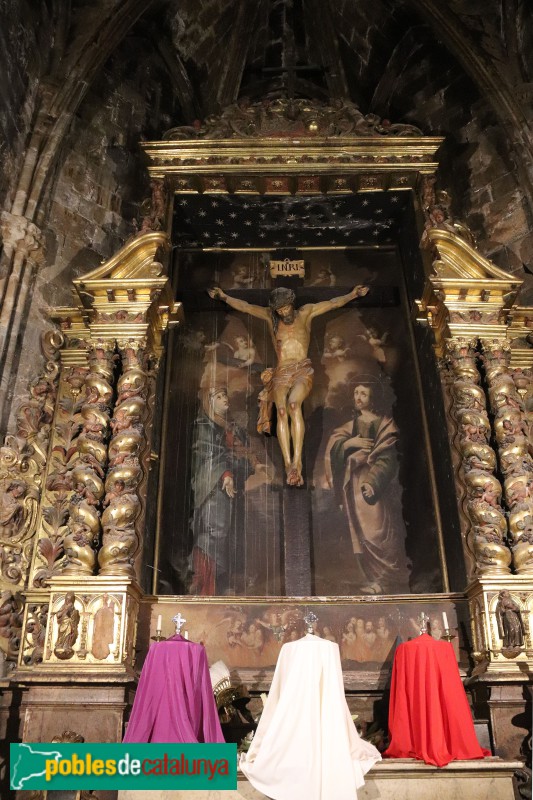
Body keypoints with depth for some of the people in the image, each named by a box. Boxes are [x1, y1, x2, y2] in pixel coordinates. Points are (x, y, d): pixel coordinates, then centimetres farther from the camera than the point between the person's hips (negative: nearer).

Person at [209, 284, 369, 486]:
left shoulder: (306, 313, 15)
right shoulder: (270, 317, 18)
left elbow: (333, 303, 13)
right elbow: (244, 306, 17)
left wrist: (353, 294, 6)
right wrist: (225, 297, 11)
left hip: (303, 371, -2)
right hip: (281, 373, 2)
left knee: (293, 403, -32)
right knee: (281, 409, -26)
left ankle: (297, 461, -39)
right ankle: (288, 465, -35)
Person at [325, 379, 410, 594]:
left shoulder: (385, 425, 0)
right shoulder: (351, 425, 16)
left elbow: (386, 458, -10)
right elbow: (332, 445, 3)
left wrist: (373, 481, -24)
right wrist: (349, 442, -17)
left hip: (377, 485, -5)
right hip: (354, 484, 5)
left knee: (380, 533, -7)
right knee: (362, 535, 6)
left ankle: (386, 579, 1)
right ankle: (372, 577, 14)